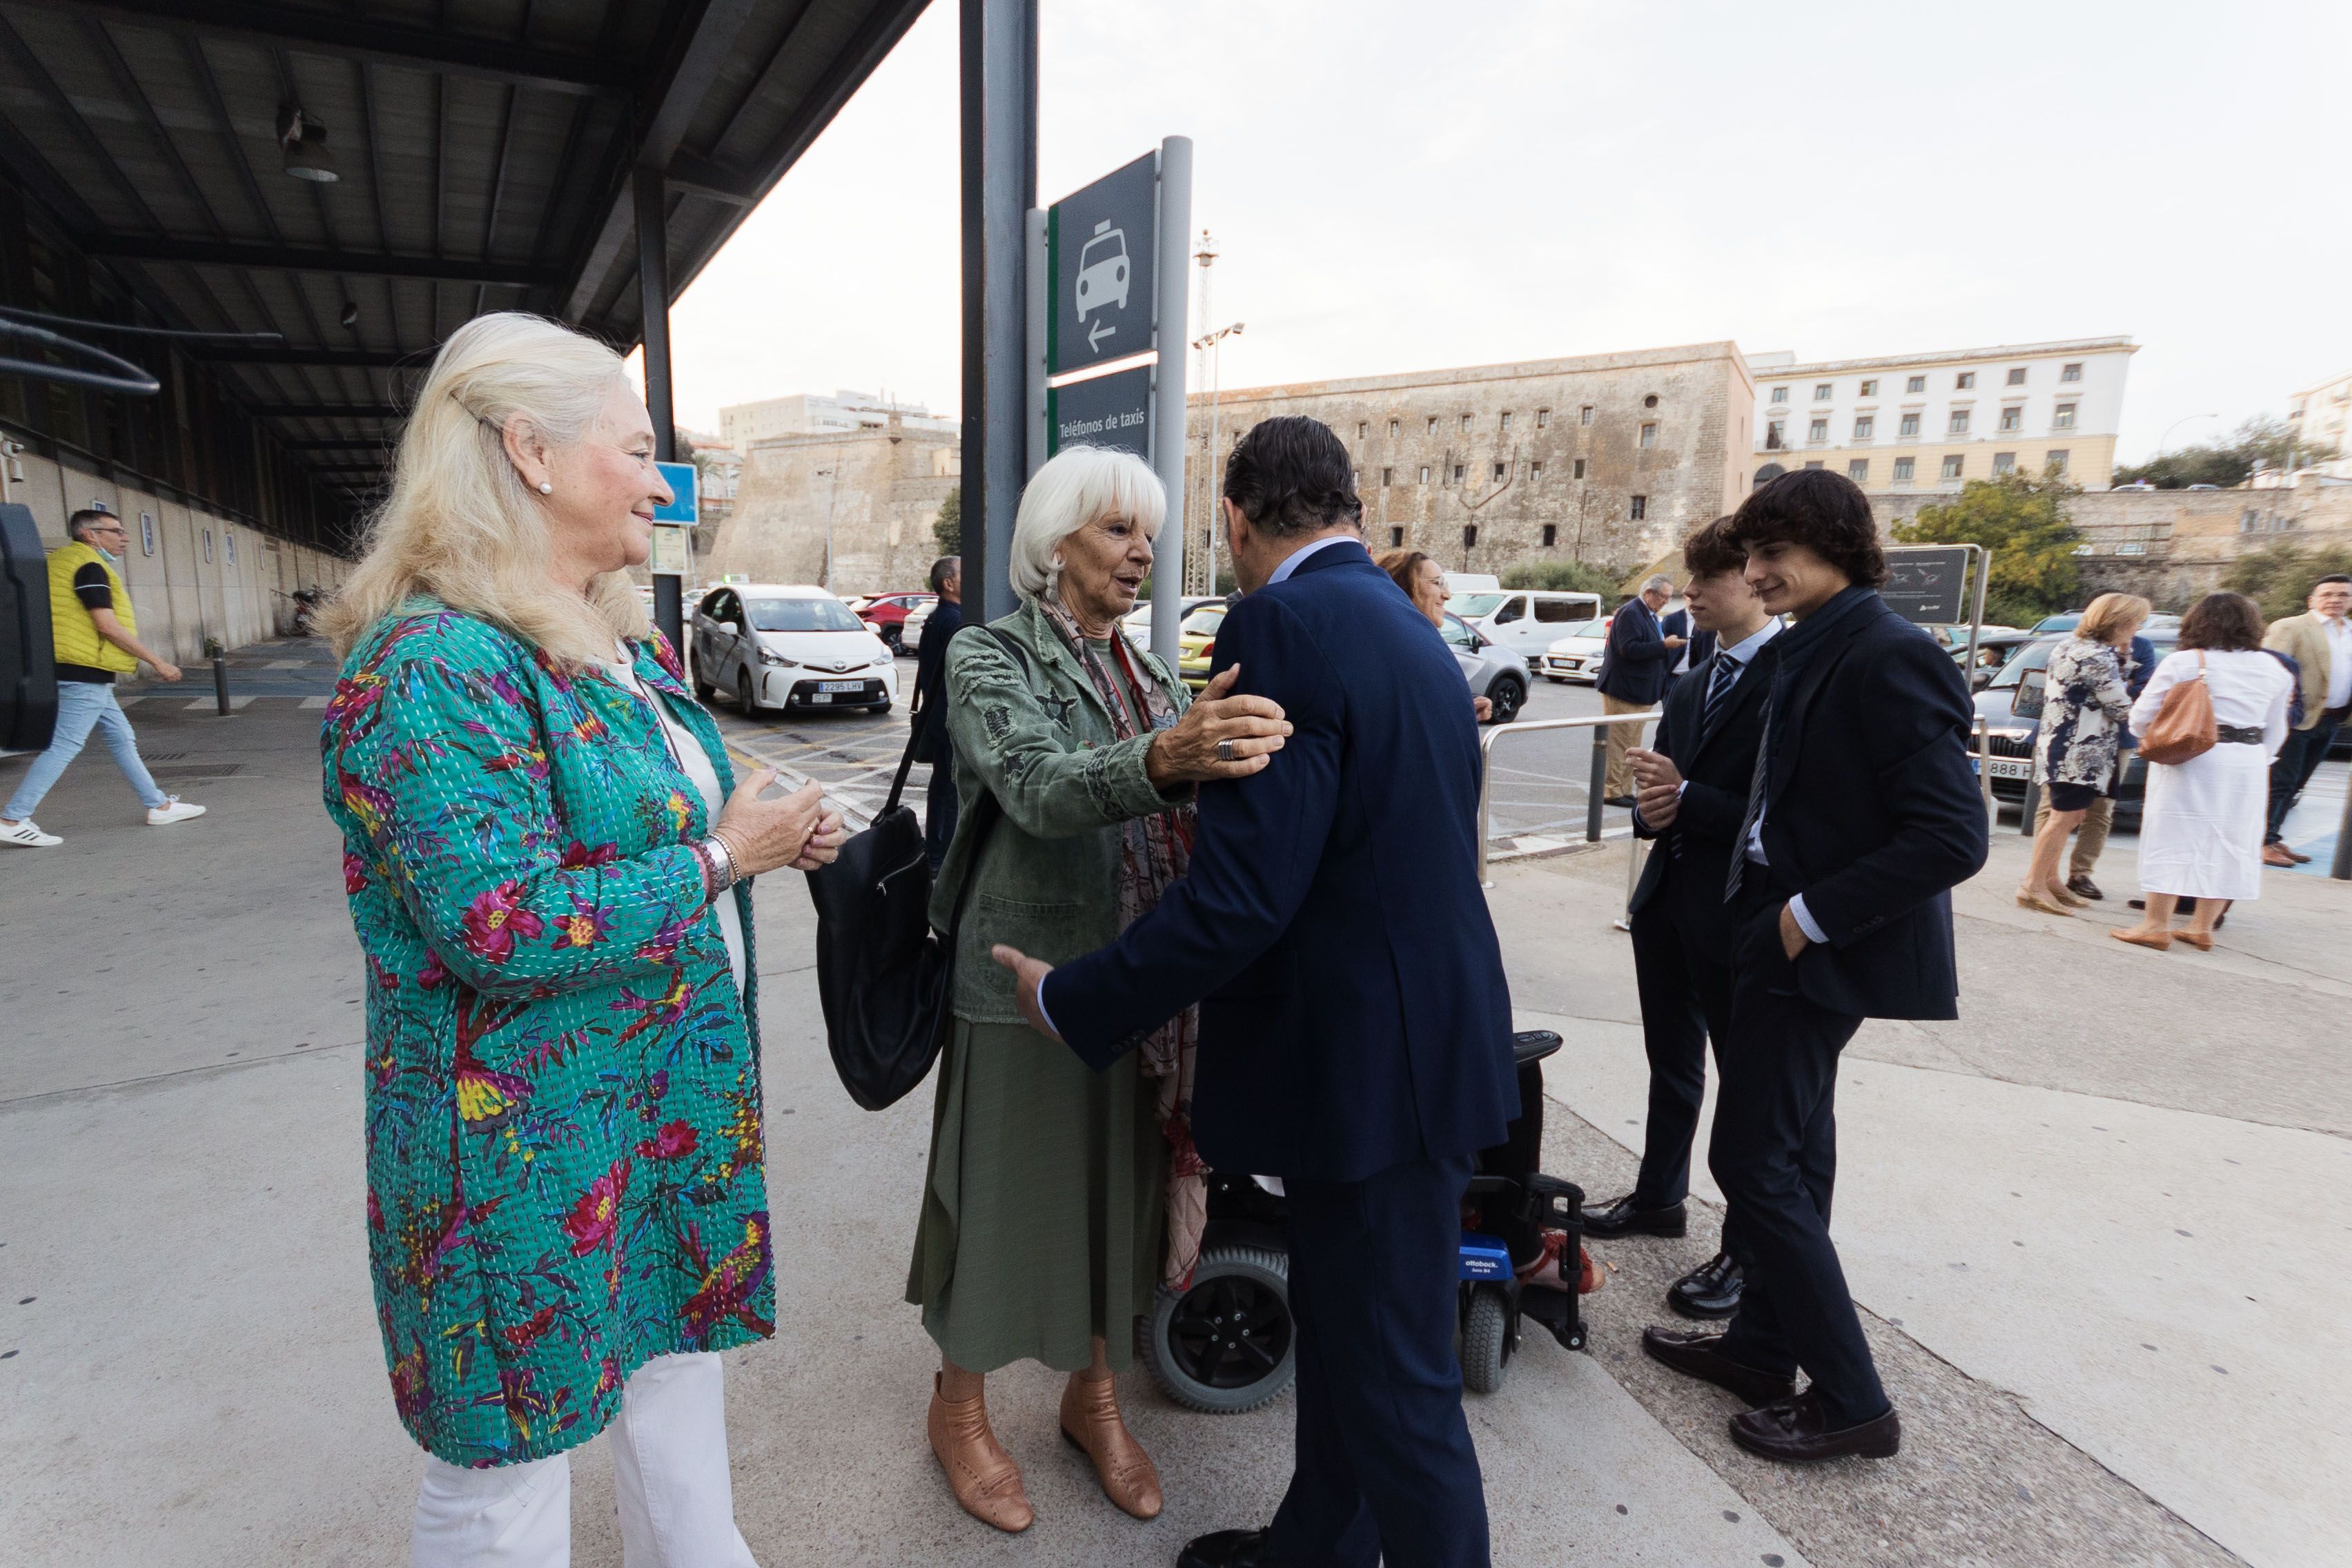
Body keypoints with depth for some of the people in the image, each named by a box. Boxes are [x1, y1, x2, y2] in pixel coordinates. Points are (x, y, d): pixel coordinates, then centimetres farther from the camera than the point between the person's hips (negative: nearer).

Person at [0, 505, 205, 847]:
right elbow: (107, 626, -19)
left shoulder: (64, 559, 17)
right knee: (64, 746, -9)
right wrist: (157, 661, -15)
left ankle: (159, 806, 18)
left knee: (122, 738, 13)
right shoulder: (89, 566, -13)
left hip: (83, 674, 11)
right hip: (85, 671, -11)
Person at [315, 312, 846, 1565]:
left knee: (683, 1348, 24)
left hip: (678, 1093, 9)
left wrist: (777, 838, 1)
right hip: (527, 1134, -8)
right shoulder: (433, 664, -21)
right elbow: (503, 929, -27)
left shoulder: (628, 641, 8)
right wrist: (720, 857, -19)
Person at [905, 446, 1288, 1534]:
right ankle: (959, 1409, 34)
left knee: (1121, 1192, 16)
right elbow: (1039, 786, -28)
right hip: (1030, 982, -6)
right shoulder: (989, 656, -8)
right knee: (1009, 1193, 8)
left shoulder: (1148, 676, 12)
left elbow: (1188, 817, 11)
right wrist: (1162, 757, -46)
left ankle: (1092, 1397, 40)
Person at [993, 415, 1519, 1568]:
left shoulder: (1285, 625, -20)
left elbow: (1241, 896, -26)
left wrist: (1073, 1003, -13)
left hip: (1371, 1068, -10)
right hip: (1412, 1040, 10)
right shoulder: (1408, 626, 10)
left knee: (1397, 1381, 9)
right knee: (1338, 1327, 25)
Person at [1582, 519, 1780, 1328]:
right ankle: (1658, 1197, 40)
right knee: (1672, 1064, 22)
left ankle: (1748, 1252, 21)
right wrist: (1652, 807, -5)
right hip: (1669, 901, 8)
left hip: (1738, 916, -8)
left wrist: (1686, 800, -21)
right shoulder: (1691, 689, 12)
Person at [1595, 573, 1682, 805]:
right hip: (1623, 690, -10)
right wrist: (1664, 645, -25)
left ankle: (1625, 790, 19)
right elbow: (1629, 649, -23)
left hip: (1640, 693, 10)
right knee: (1618, 743, -5)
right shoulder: (1630, 613, -14)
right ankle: (1613, 791, -1)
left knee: (1632, 745, 13)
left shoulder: (1649, 614, 17)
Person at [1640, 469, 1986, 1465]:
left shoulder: (1889, 657, -18)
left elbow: (1953, 836, -23)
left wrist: (1812, 916, -21)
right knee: (1789, 1151, 18)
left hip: (1819, 952, -9)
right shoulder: (1807, 651, 9)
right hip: (1780, 930, 9)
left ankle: (1851, 1401, 14)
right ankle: (1763, 1346, 34)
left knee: (1753, 1159, -3)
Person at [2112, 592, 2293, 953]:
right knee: (2227, 843, 11)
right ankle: (2202, 927, 16)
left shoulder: (2183, 662, -7)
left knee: (2172, 840, -1)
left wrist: (2156, 740, 15)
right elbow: (2276, 731, 14)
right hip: (2249, 765, 5)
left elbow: (2141, 719, -5)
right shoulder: (2272, 668, 9)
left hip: (2190, 762, -5)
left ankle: (2156, 925, 1)